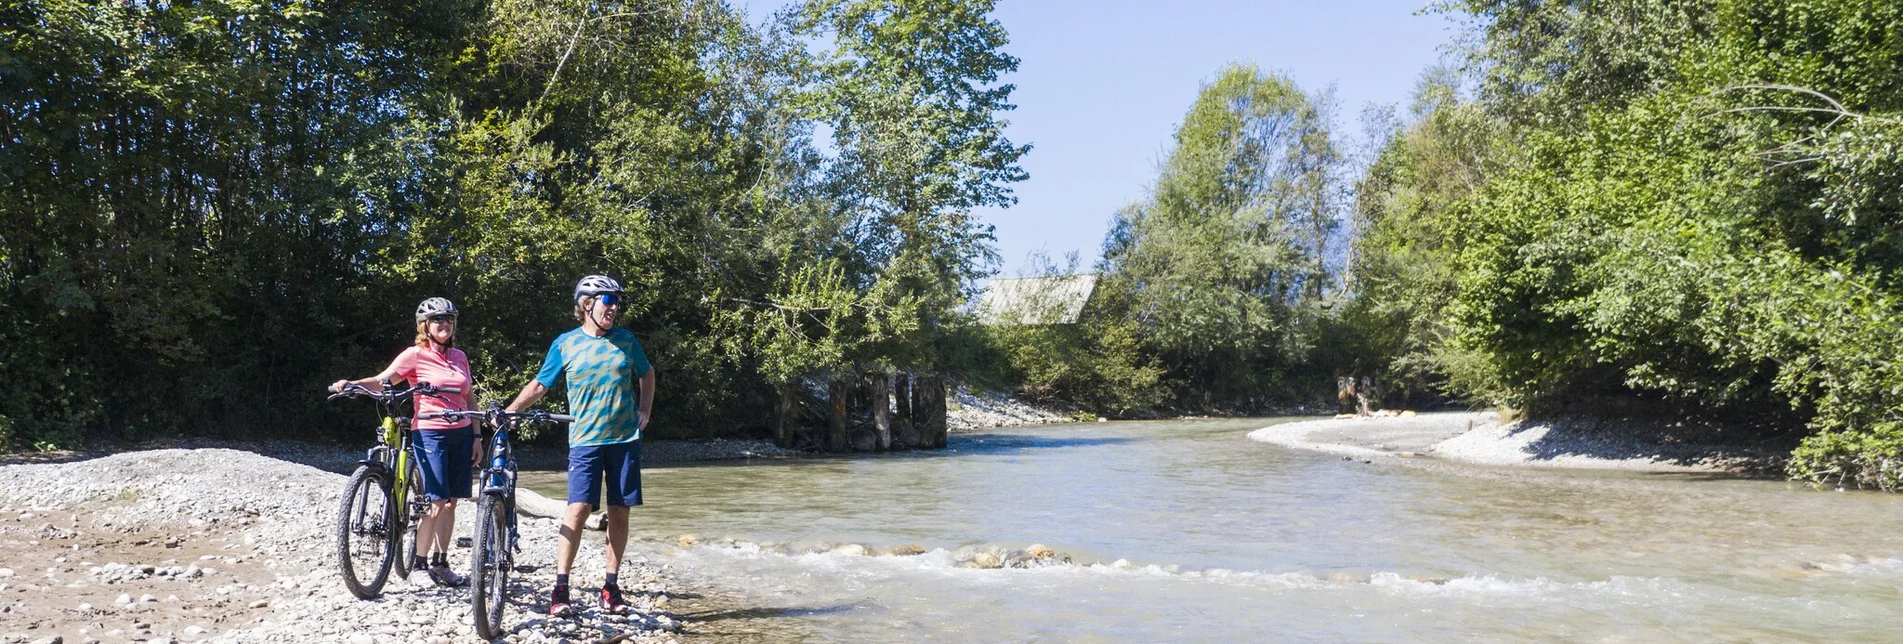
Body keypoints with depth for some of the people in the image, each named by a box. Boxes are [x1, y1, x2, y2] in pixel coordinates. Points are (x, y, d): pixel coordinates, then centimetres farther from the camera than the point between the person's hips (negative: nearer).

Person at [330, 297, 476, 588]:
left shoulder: (459, 357, 12)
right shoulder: (415, 355, -4)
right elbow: (381, 381, -13)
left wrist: (477, 437, 12)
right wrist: (350, 384, -30)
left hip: (461, 435, 5)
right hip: (430, 434, -5)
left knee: (450, 502, 6)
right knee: (437, 501, -11)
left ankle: (440, 564, 14)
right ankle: (418, 560, 3)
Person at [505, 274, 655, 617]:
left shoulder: (626, 339, 6)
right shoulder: (565, 344, 1)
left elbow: (647, 374, 21)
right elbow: (540, 385, 7)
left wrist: (644, 410, 10)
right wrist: (509, 411, -3)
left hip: (625, 438, 2)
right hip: (585, 439, -2)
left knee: (619, 512, 4)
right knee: (578, 509, -13)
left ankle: (611, 587, 13)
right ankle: (560, 589, -9)